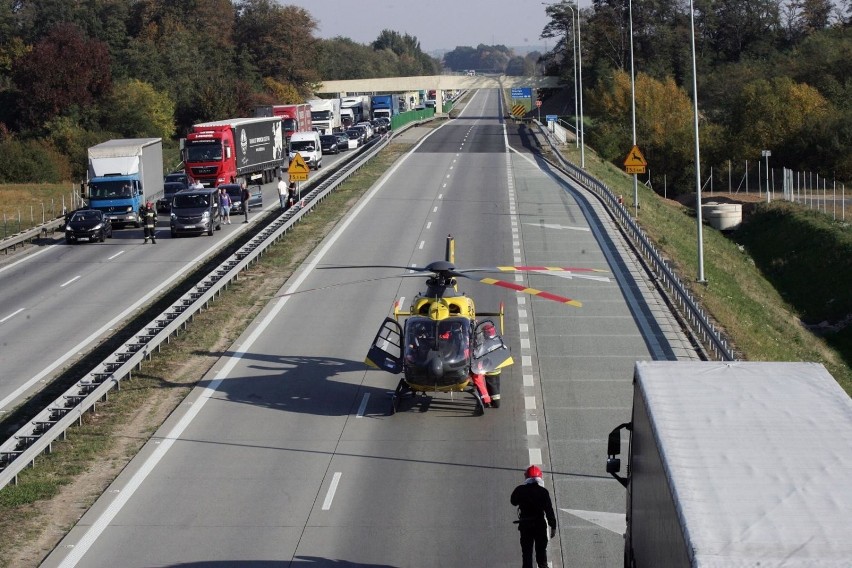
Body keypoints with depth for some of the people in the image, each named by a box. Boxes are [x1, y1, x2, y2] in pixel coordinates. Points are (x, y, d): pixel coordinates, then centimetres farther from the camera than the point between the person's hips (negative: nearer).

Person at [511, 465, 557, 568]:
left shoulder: (520, 490, -6)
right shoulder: (543, 491, -9)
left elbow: (513, 501, 14)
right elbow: (549, 510, -8)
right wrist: (553, 526, -2)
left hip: (525, 525, 1)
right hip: (540, 525, -1)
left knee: (526, 551, 8)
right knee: (541, 549, 12)